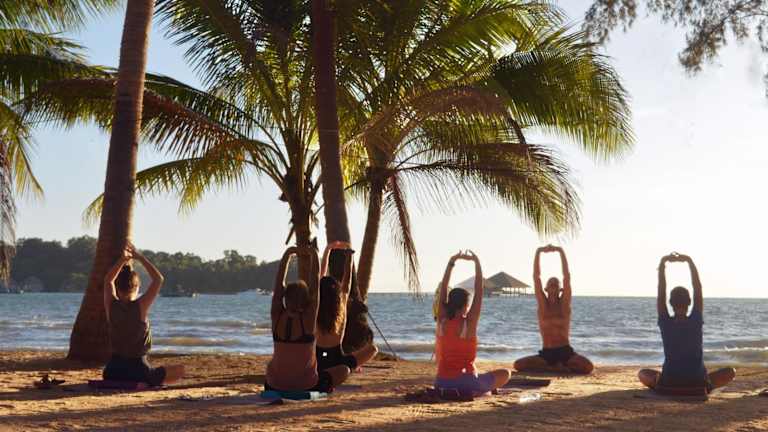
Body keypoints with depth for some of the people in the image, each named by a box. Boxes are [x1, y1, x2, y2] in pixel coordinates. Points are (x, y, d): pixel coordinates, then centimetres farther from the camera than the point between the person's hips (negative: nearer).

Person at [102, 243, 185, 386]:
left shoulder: (111, 306, -7)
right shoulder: (140, 306, -16)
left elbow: (108, 280, 13)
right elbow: (158, 279, -6)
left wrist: (123, 259, 6)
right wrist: (140, 257, -2)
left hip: (113, 371, 5)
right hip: (139, 370, -5)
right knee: (181, 370, 13)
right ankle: (148, 383, 3)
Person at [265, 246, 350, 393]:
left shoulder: (277, 317, -8)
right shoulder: (308, 318, -16)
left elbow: (279, 282, -1)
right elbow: (314, 282, -10)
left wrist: (288, 253, 3)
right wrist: (314, 255, -2)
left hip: (275, 385, 3)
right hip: (306, 386, -3)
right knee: (344, 370, 20)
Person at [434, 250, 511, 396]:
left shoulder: (442, 321, -1)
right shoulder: (469, 323, -12)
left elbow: (443, 289, 5)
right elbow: (479, 291, -8)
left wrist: (452, 262, 6)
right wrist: (476, 262, -4)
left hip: (442, 384, 5)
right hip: (466, 384, -5)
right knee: (506, 373, 15)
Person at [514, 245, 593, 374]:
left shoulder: (564, 303, 2)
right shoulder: (542, 304, 3)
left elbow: (567, 276, -7)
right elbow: (536, 277, -4)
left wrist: (561, 252, -12)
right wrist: (539, 252, -10)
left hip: (565, 352, -1)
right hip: (546, 353, 1)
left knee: (588, 367, -29)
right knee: (518, 365, -21)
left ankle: (550, 367, 0)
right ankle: (562, 367, 0)